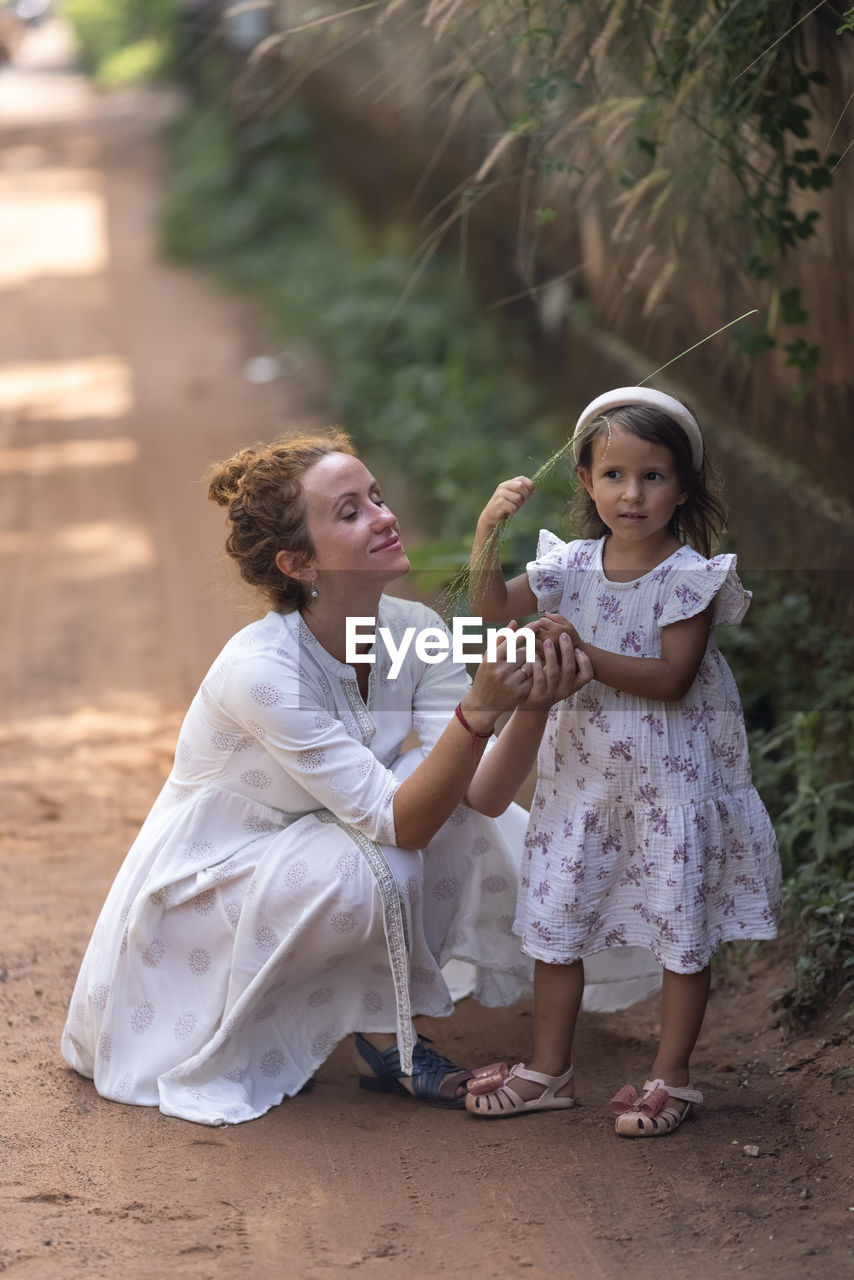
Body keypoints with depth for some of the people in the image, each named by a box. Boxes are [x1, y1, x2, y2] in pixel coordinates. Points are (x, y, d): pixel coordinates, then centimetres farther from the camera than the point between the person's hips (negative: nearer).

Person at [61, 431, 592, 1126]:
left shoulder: (415, 631, -12)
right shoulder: (258, 669, -32)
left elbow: (479, 797, -20)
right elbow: (395, 821, -33)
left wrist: (532, 706, -38)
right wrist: (478, 709, -45)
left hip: (310, 851, 7)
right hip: (201, 886, -7)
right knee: (364, 868, -33)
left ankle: (385, 1031, -4)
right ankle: (387, 1040, -3)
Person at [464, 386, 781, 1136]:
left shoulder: (690, 576, -14)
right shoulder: (573, 566, 0)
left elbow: (671, 679, -20)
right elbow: (493, 606, -1)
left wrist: (585, 654, -28)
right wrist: (489, 529, -15)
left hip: (670, 778, -5)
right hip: (582, 771, 5)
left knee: (682, 931, 5)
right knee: (553, 917, 11)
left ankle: (672, 1081, 18)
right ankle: (550, 1071, 26)